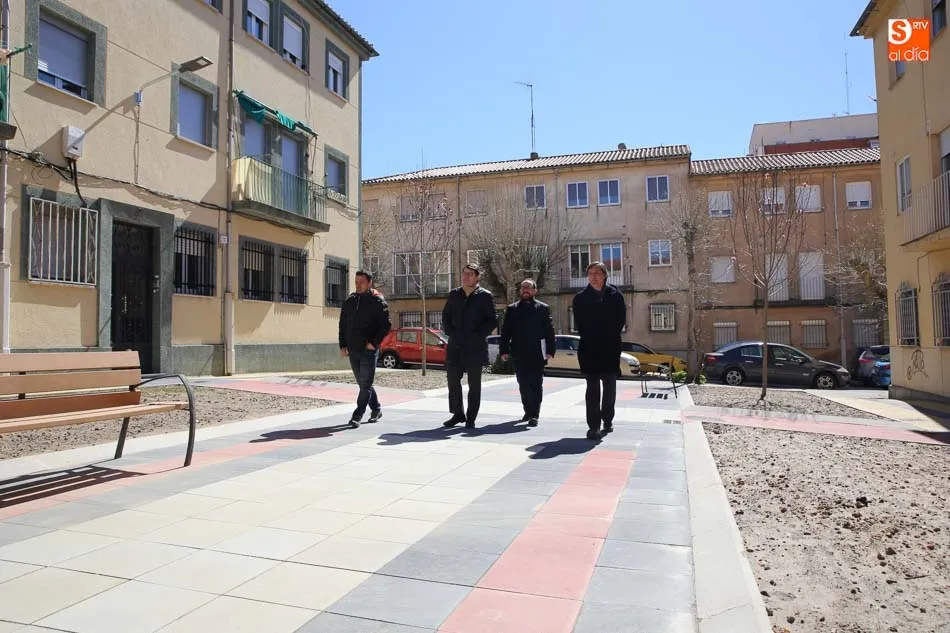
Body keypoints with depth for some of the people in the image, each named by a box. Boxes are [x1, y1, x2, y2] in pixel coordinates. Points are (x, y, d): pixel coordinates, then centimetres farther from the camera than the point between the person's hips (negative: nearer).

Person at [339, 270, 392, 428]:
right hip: (352, 350, 6)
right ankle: (376, 410, 29)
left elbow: (386, 325, -9)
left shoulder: (377, 301, -5)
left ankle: (357, 416, -4)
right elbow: (342, 324, 16)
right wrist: (343, 346, 8)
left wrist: (374, 343, -15)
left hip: (369, 350, -6)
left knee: (365, 384, -6)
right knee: (363, 384, 14)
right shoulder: (349, 301, 12)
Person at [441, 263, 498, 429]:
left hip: (475, 346, -4)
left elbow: (492, 321, -4)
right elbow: (446, 316, 16)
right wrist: (450, 333, 2)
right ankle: (458, 414, 21)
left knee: (474, 383, 4)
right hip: (455, 345, 4)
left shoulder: (485, 296, -2)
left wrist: (478, 335, -11)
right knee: (452, 379, 6)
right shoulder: (454, 294, 11)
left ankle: (471, 418, 13)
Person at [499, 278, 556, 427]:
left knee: (536, 384, -3)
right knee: (523, 384, 10)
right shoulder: (511, 309, 11)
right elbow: (505, 331, 8)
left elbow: (549, 331, -1)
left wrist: (550, 350, -9)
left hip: (537, 354, -3)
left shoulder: (543, 308, 4)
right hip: (519, 354, 3)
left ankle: (534, 415, -2)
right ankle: (528, 411, 24)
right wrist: (504, 350, -1)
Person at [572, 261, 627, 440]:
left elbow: (621, 321, 3)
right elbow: (579, 324, 3)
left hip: (610, 349, 1)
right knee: (592, 388, -5)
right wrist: (590, 340, -4)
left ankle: (607, 420, 24)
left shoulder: (615, 295, 4)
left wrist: (609, 338, -2)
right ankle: (593, 425, -7)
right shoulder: (580, 298, 4)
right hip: (589, 349, -1)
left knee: (610, 386, 9)